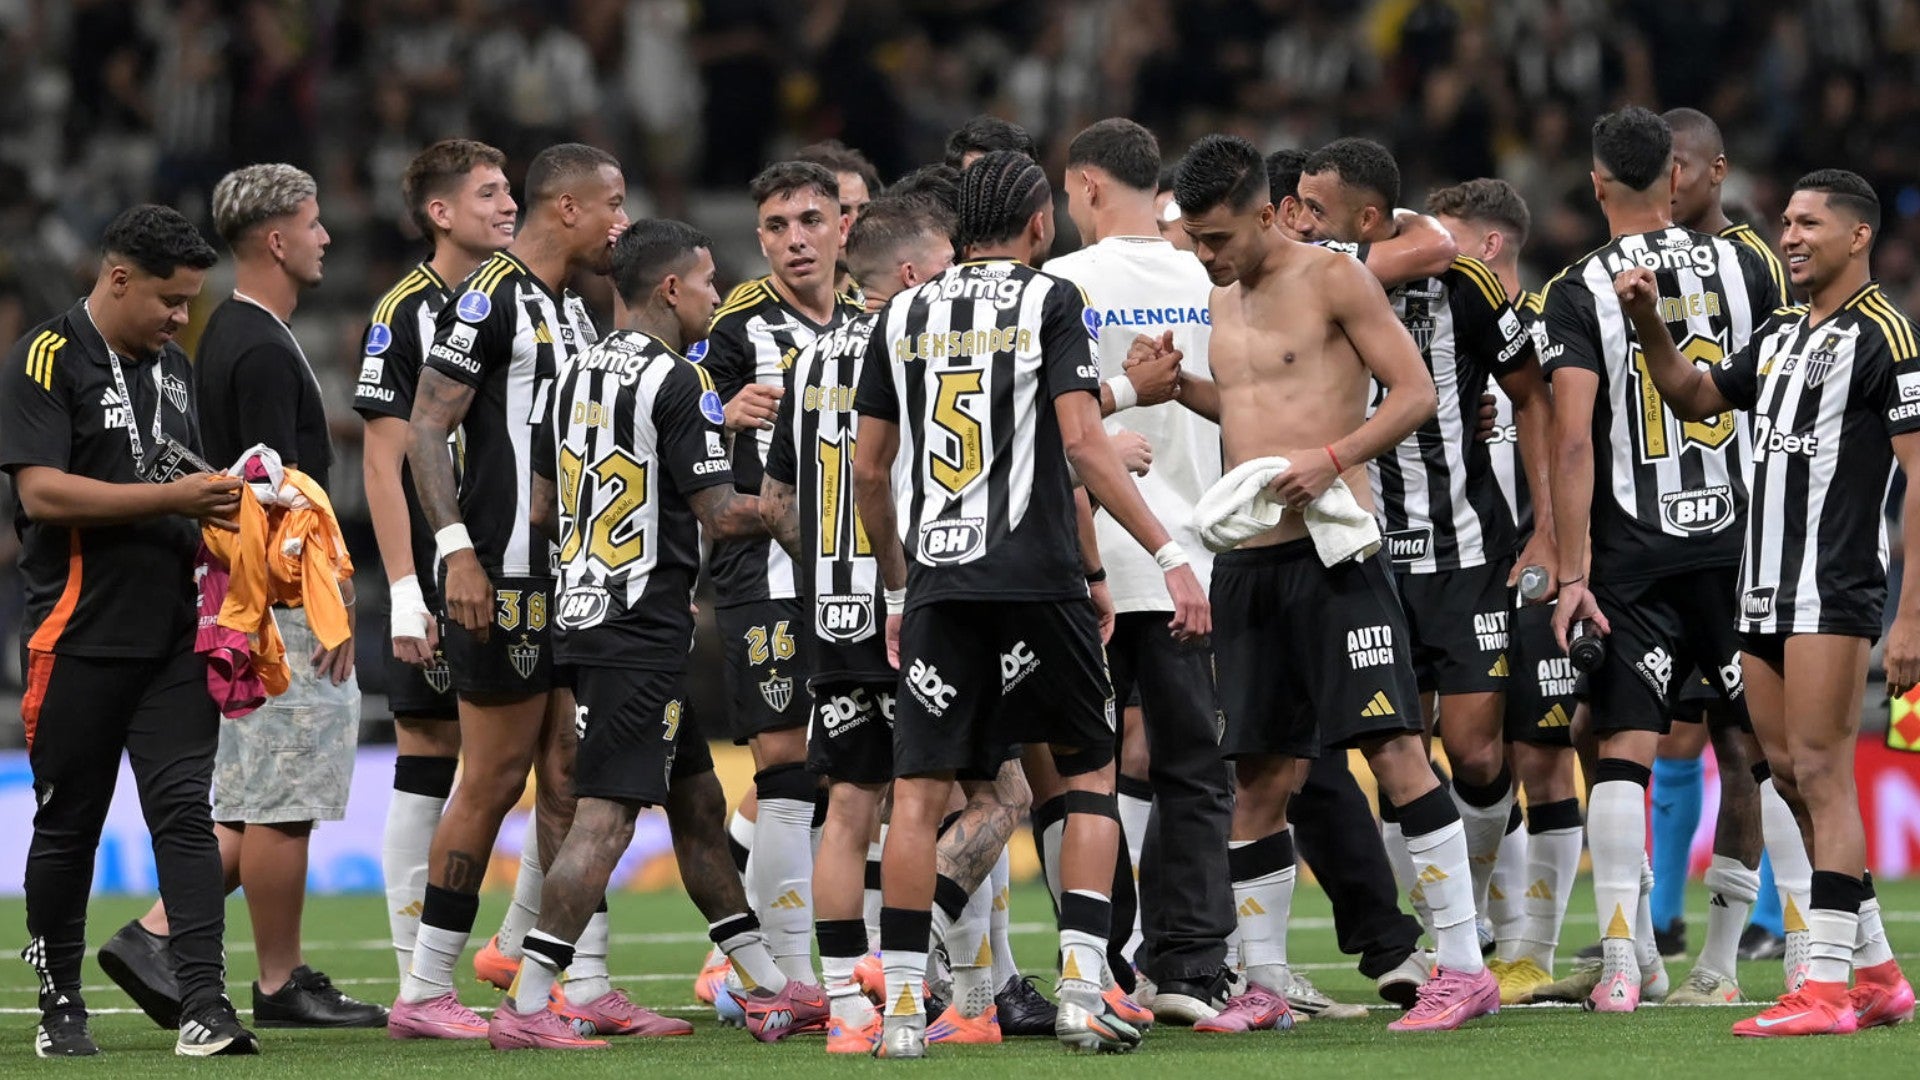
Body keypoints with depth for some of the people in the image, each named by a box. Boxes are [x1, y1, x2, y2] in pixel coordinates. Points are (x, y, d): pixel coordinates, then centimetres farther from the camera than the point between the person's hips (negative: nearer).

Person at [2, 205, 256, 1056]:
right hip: (79, 635, -6)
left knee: (184, 810, -6)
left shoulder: (172, 366, 16)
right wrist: (172, 497, -19)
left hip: (172, 634, 6)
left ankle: (204, 1007, -12)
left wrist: (221, 501, 8)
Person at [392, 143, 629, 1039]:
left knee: (569, 779, 7)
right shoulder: (489, 299, -11)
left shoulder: (572, 308, 18)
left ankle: (584, 985, 8)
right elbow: (426, 430, -15)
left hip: (574, 578, 9)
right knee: (495, 779, -6)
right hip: (506, 578, -9)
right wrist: (456, 549, -23)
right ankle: (425, 991, 0)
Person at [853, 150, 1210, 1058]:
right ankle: (1083, 990, 0)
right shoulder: (1048, 301, -1)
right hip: (1035, 573, -3)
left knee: (920, 788, 3)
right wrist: (1170, 556, -11)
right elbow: (1082, 443, -11)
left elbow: (869, 469, 14)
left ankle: (901, 1005, -2)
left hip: (937, 580, 3)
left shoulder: (903, 316, 12)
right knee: (1090, 772, 10)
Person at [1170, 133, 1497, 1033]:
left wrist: (1331, 459, -20)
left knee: (1393, 749, -12)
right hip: (1247, 557, 7)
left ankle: (1463, 967, -11)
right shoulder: (1224, 304, 16)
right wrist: (1177, 384, 11)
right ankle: (1262, 985, 15)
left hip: (1330, 552, -7)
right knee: (1258, 779, 8)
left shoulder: (1332, 280, -5)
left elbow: (1415, 393, -9)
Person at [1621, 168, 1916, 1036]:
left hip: (1835, 591, -9)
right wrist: (1648, 323, 9)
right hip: (1764, 593, 9)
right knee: (1790, 778, 8)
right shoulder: (1780, 336, 17)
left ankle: (1827, 988, -13)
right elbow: (1694, 398, 29)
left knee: (1819, 773, -12)